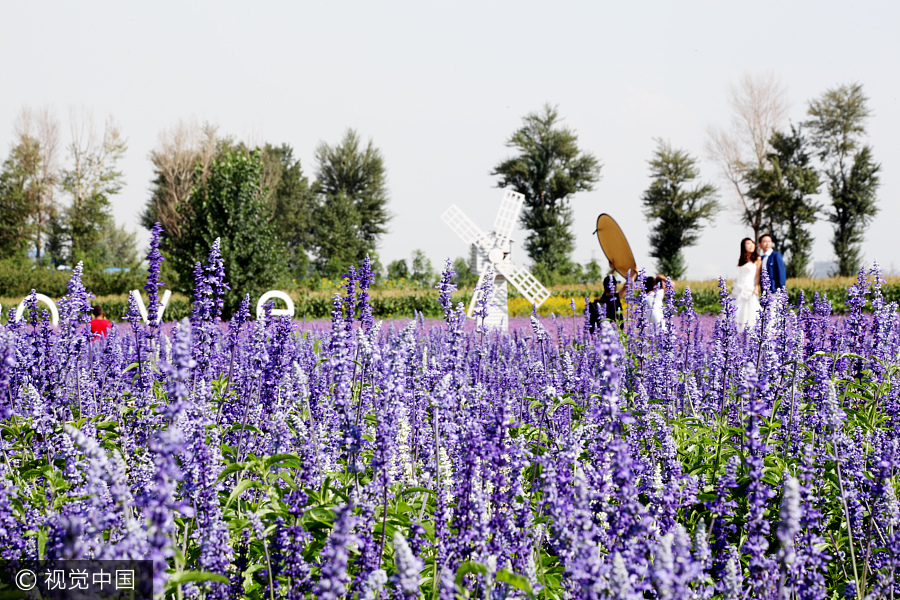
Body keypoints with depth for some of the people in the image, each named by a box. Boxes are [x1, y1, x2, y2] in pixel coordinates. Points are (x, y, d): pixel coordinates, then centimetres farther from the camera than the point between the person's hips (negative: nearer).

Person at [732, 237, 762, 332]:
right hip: (739, 289, 5)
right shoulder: (741, 260, 16)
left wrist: (756, 288, -14)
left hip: (750, 289, -5)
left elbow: (758, 275, -3)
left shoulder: (757, 259, 2)